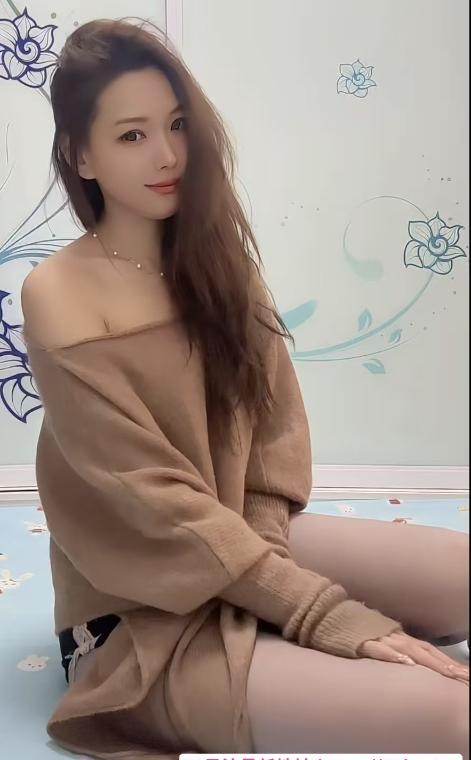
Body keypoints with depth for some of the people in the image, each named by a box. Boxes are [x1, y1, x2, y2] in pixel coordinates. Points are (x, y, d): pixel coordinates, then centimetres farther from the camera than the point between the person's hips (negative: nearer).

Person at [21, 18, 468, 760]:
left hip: (244, 546, 8)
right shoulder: (59, 298, -16)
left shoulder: (214, 259, 3)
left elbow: (277, 430, 3)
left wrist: (259, 553, -14)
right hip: (144, 621, -8)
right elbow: (158, 504, -21)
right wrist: (334, 619, -24)